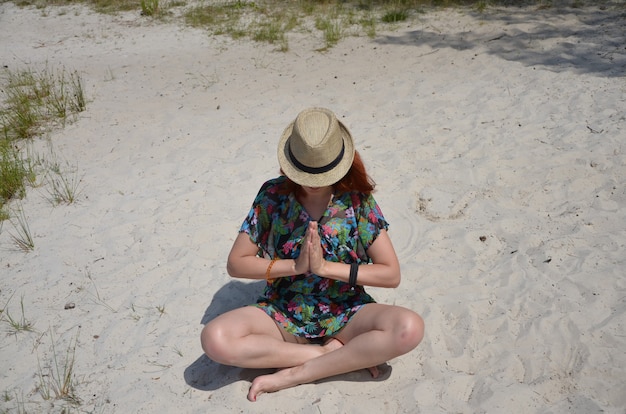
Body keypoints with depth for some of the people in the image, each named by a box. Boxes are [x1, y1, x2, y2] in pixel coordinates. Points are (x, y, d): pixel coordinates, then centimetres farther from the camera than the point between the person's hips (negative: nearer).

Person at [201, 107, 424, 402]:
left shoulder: (356, 199, -8)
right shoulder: (273, 195, -7)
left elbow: (391, 274, -10)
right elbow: (235, 264, -5)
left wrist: (325, 266, -19)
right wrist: (295, 265, -18)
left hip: (345, 314, 0)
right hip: (281, 314, 1)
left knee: (410, 328, -29)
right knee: (214, 339, -27)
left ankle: (296, 374, -20)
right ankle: (337, 355, -17)